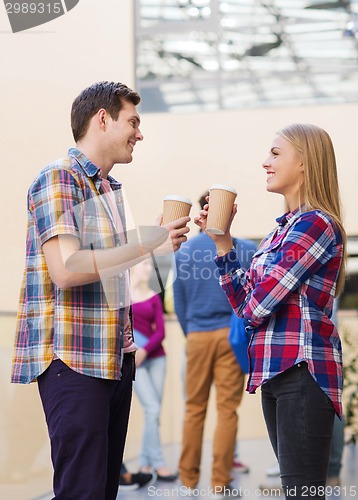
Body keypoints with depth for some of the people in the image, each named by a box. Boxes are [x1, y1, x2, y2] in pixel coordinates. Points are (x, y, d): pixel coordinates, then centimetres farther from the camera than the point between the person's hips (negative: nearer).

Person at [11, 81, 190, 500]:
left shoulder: (110, 188, 18)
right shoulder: (59, 179, -9)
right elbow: (66, 269, -21)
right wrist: (151, 242, -16)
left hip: (115, 358, 9)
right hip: (73, 360, -9)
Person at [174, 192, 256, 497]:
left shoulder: (184, 250, 4)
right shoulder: (246, 250, -2)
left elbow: (179, 302, 9)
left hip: (197, 336, 2)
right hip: (232, 334, -2)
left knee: (194, 409, 9)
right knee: (228, 409, 1)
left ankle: (189, 479, 12)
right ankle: (221, 480, 1)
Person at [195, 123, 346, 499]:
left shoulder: (316, 224, -12)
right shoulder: (283, 229, 17)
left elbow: (256, 306, -17)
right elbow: (242, 302, 14)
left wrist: (253, 307, 5)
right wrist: (222, 242, 8)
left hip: (302, 370, -9)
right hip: (276, 370, 9)